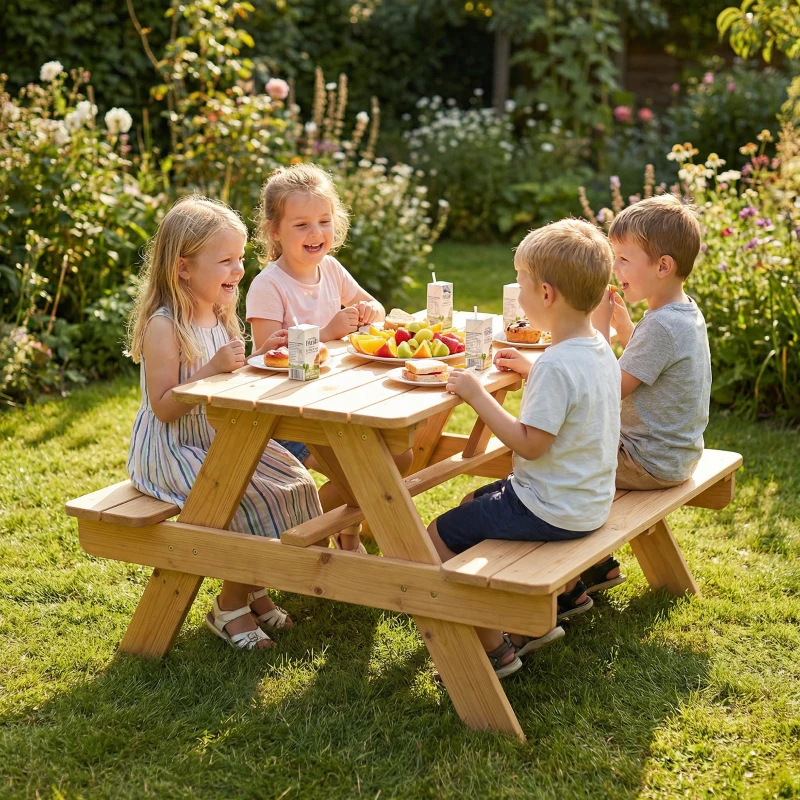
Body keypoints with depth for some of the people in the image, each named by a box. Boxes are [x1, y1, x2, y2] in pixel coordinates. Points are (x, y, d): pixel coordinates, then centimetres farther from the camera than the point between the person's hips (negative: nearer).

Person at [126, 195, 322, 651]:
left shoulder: (218, 317, 7)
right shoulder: (163, 327, -20)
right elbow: (163, 407, -23)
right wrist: (213, 369, -31)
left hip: (220, 439, 9)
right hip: (171, 452, -9)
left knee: (293, 484, -2)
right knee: (248, 500, -23)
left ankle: (254, 588, 13)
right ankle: (230, 608, -2)